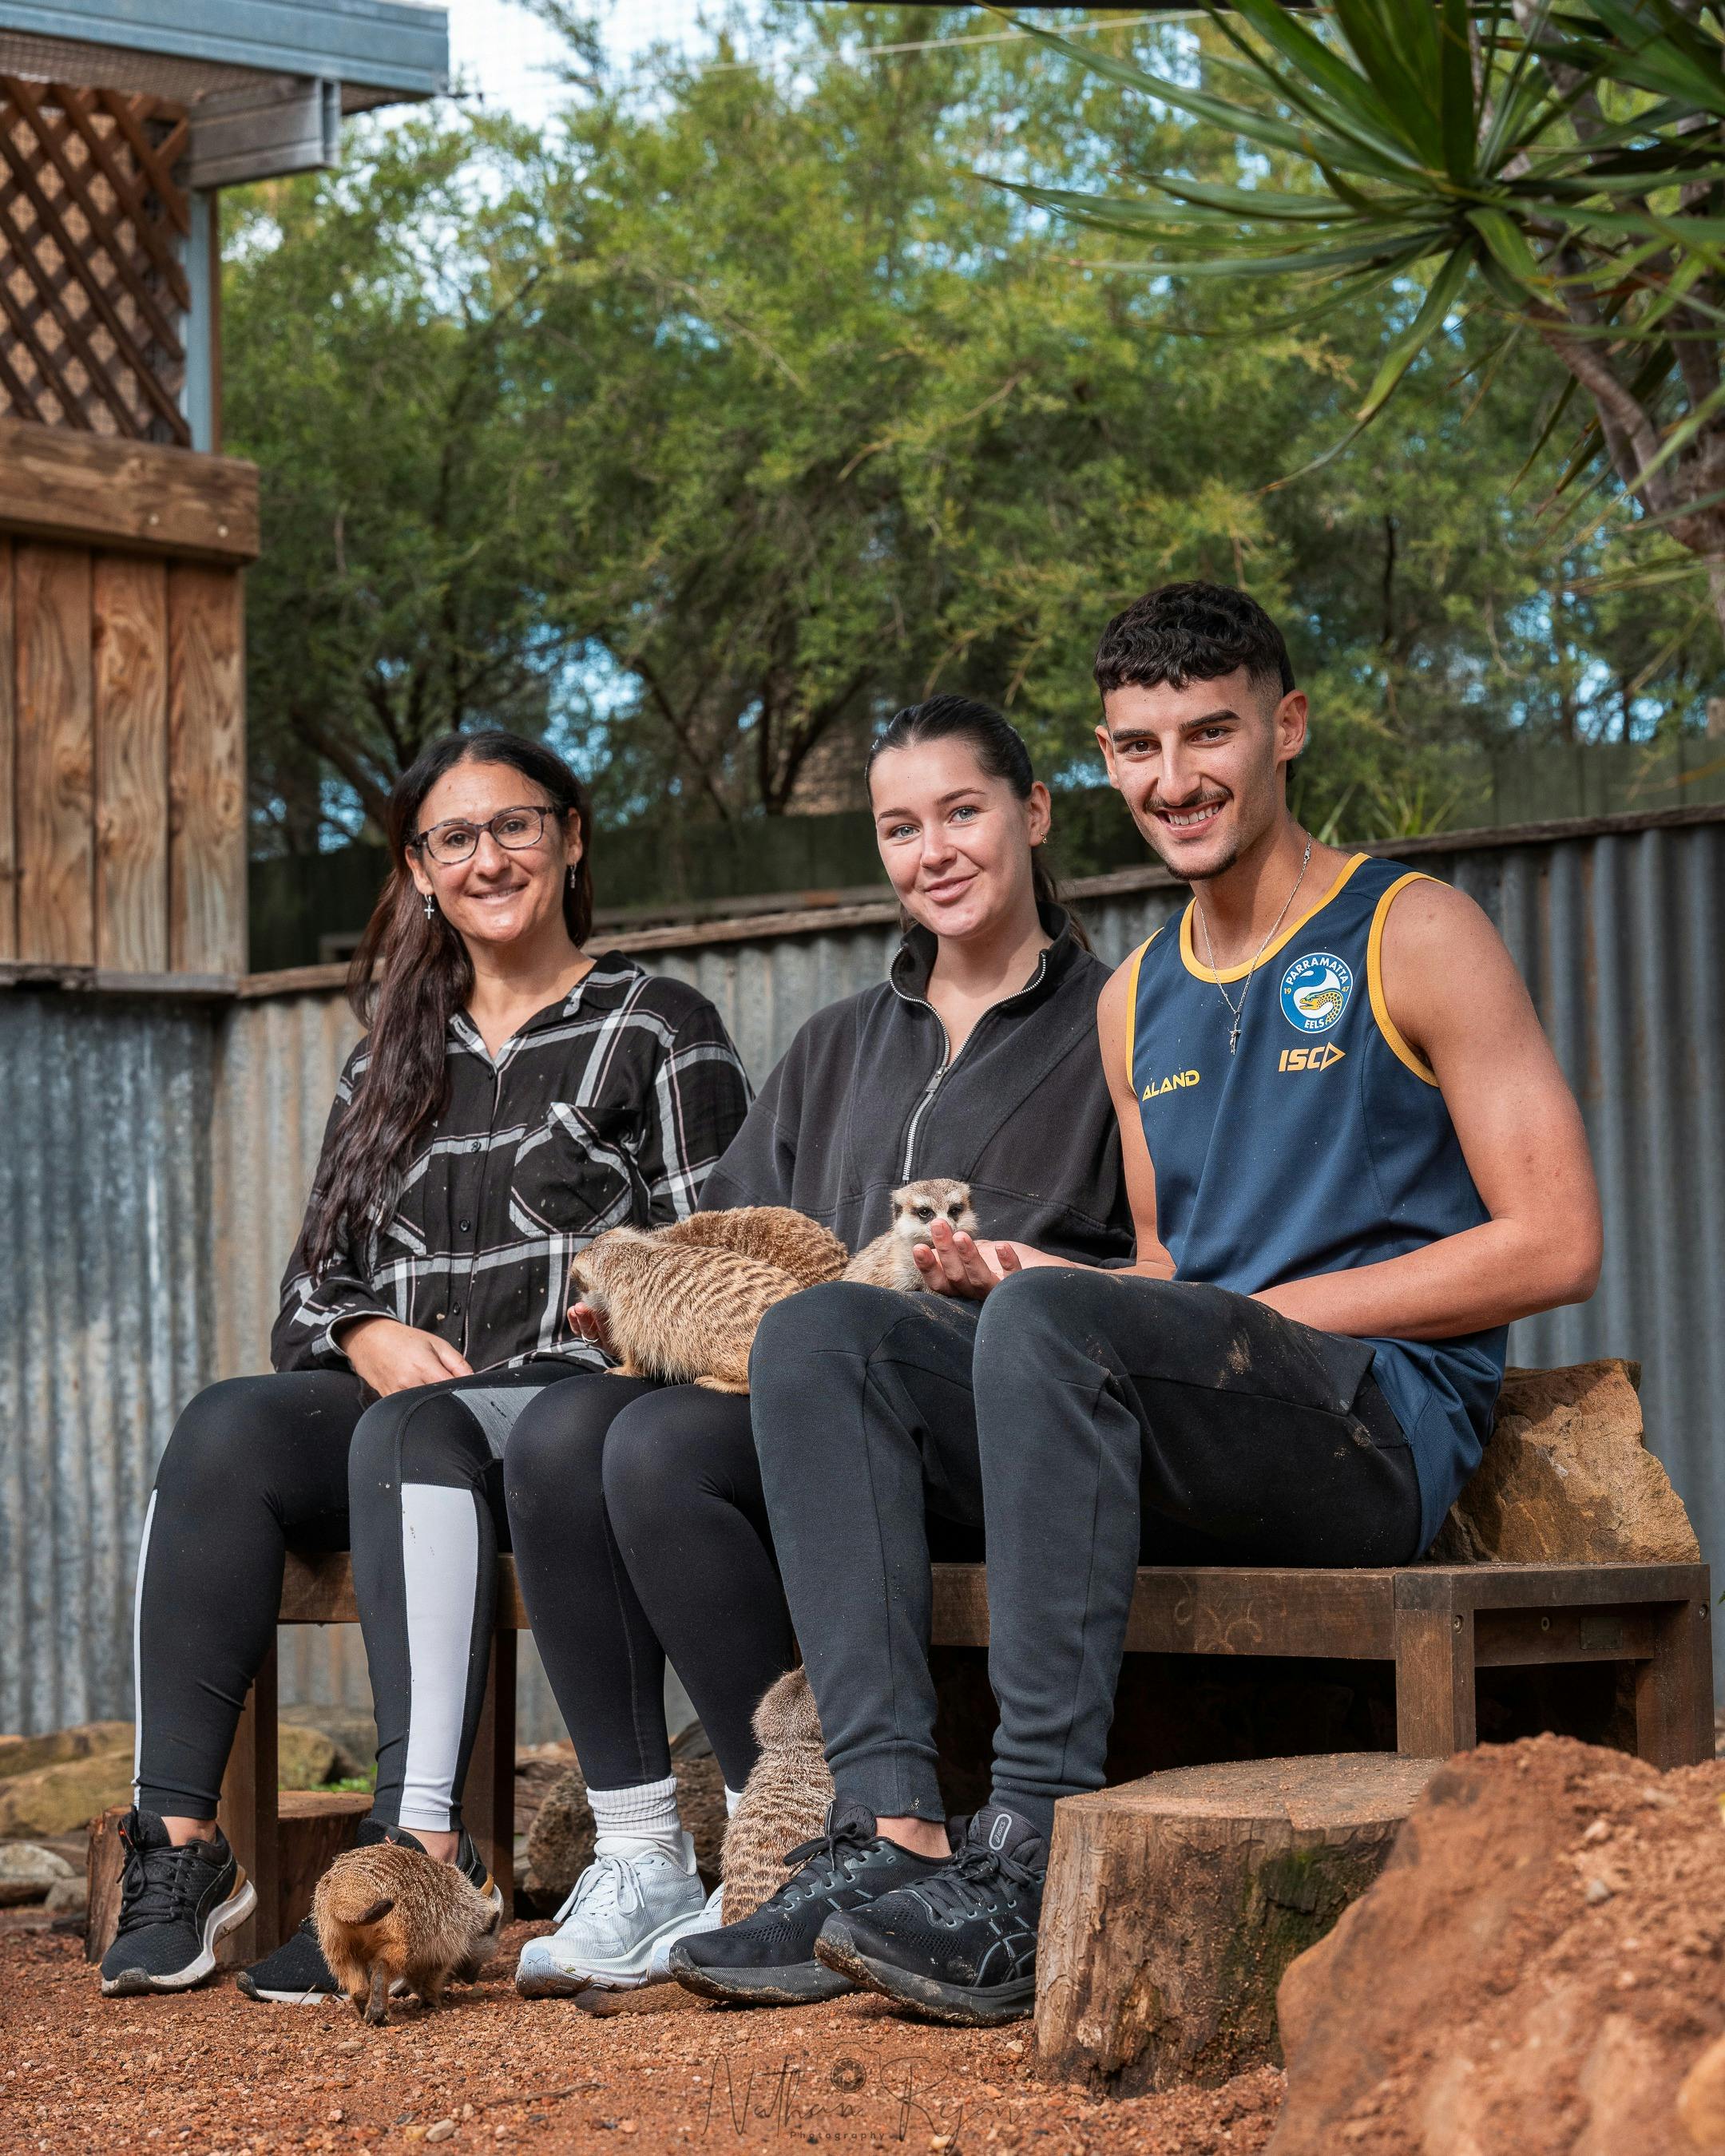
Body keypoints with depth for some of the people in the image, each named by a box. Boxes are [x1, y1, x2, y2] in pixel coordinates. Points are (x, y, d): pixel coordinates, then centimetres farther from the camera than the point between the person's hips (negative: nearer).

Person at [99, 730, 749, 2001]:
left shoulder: (658, 1029, 9)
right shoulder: (393, 1061, 24)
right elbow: (317, 1274, 20)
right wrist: (369, 1337, -4)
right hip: (395, 1398, 5)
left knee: (411, 1436, -38)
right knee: (227, 1428, -28)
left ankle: (424, 1846, -49)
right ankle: (180, 1839, -34)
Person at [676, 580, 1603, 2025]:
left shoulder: (1411, 935, 2)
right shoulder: (1138, 1000, 21)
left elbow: (1555, 1245, -5)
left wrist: (1271, 1312, -9)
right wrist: (1039, 1286, 2)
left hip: (1381, 1431, -7)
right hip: (1178, 1466, 7)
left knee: (1052, 1324, -33)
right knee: (820, 1336, -12)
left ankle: (1035, 1870, -35)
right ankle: (893, 1830, -27)